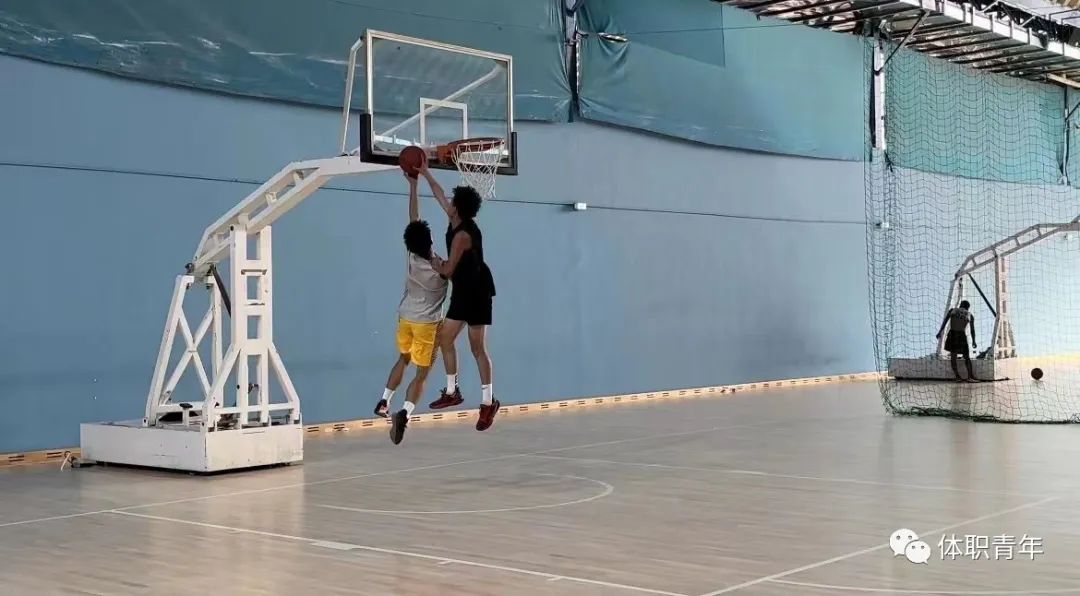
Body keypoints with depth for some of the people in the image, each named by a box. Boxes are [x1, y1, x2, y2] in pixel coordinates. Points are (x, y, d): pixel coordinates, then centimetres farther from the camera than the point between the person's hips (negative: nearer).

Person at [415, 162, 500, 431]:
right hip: (463, 292, 10)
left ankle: (488, 401, -1)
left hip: (477, 293, -10)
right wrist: (425, 174, 23)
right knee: (444, 338, 12)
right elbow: (439, 195, 21)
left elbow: (447, 270, -18)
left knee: (477, 348, -7)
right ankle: (452, 391, 20)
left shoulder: (463, 235, -21)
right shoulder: (457, 223, 5)